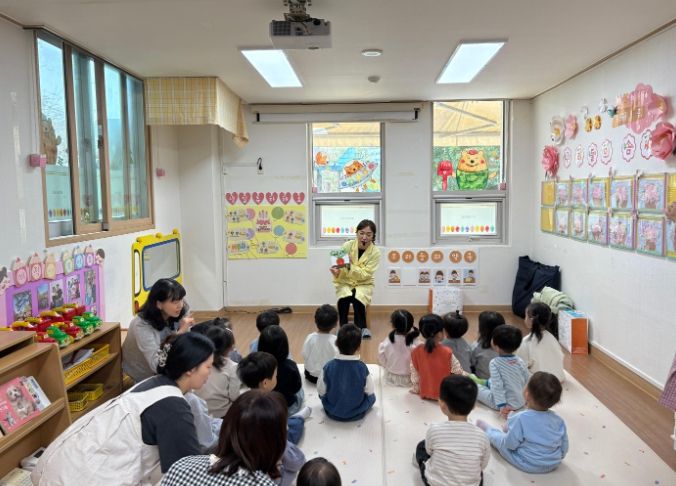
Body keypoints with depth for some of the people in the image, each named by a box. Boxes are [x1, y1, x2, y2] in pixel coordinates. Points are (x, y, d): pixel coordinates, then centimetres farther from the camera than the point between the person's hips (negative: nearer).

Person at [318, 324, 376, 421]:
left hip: (332, 412, 1)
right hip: (357, 413, -1)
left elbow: (321, 392, -10)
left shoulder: (328, 366, -20)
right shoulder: (362, 368, -22)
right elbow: (370, 391, -9)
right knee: (372, 396, 22)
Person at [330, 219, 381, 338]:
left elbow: (364, 275, -17)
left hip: (363, 284, 0)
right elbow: (340, 267, -8)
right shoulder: (347, 246, -11)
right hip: (344, 282, 0)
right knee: (344, 298, -31)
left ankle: (361, 328, -13)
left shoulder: (375, 252, -12)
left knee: (358, 299, -32)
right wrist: (337, 272, -32)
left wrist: (350, 265, -33)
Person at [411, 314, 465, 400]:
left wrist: (415, 389, 10)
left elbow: (414, 376, -5)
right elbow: (459, 372, -8)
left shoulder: (415, 353, -13)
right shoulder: (447, 353, -20)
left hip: (425, 394, 3)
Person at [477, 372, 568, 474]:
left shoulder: (521, 418, -30)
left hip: (526, 465, -5)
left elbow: (510, 444, -20)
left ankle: (487, 429, 44)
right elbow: (564, 448, -4)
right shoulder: (559, 421, -15)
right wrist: (556, 457, 18)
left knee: (497, 436, 16)